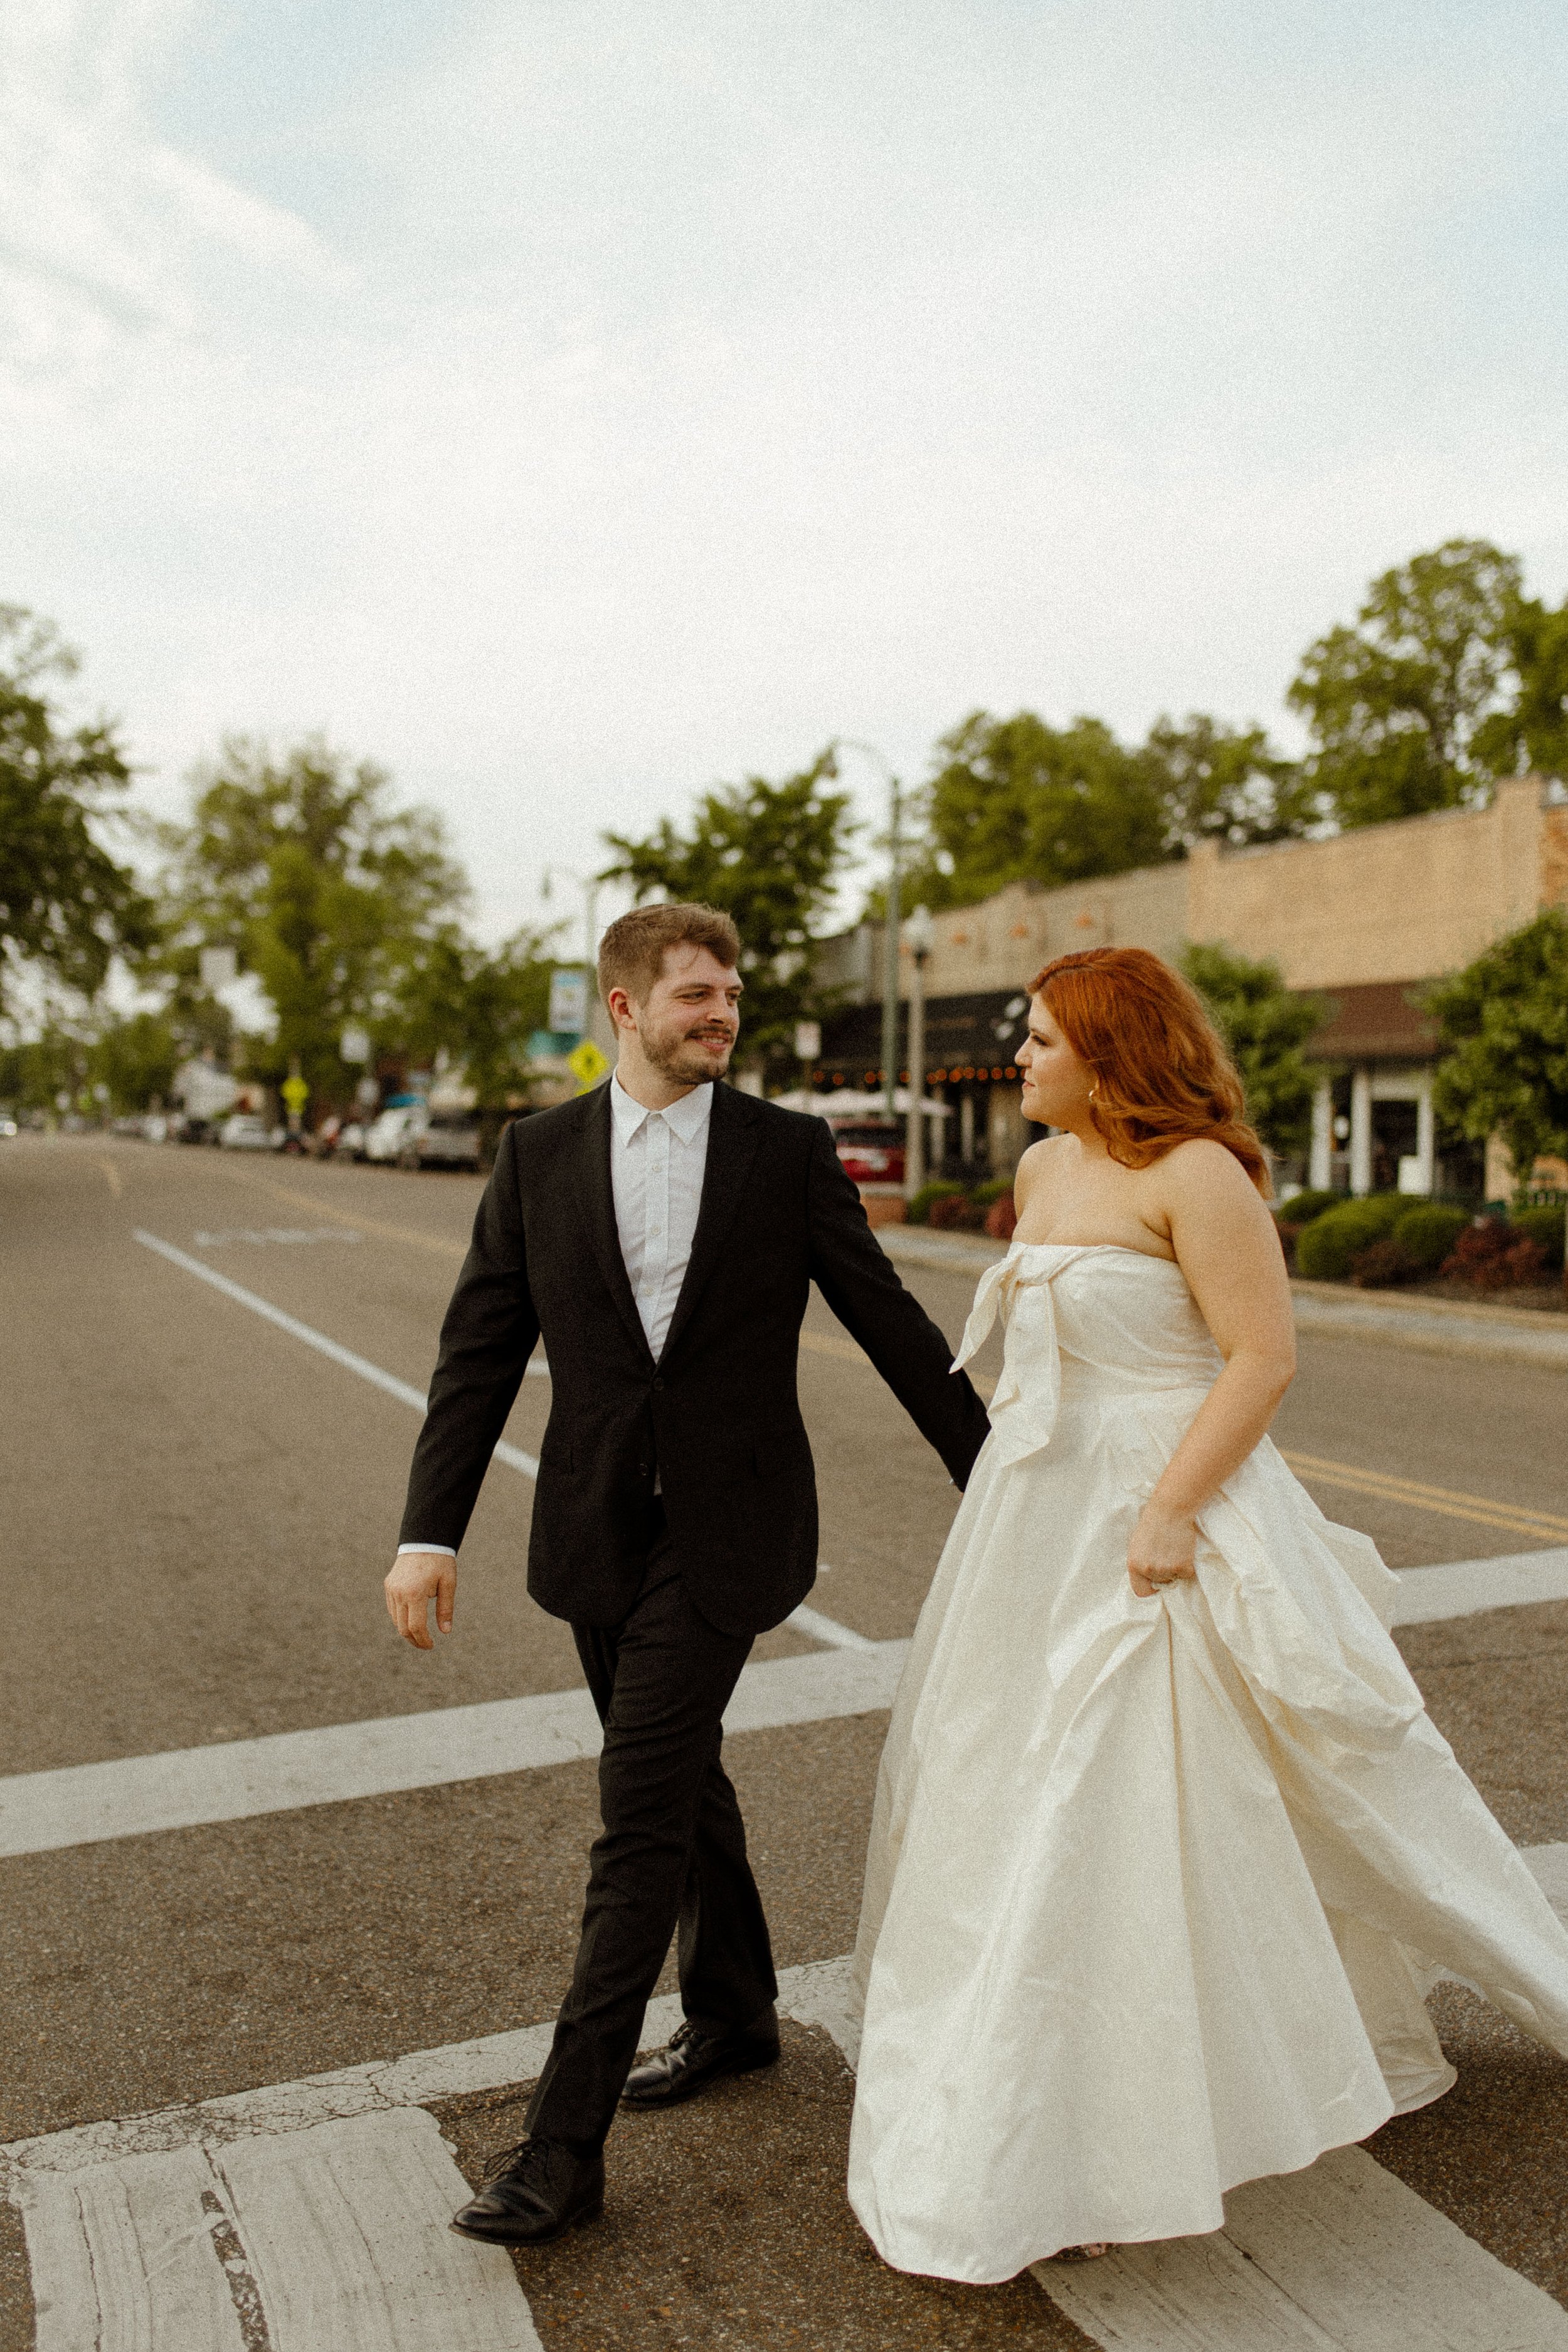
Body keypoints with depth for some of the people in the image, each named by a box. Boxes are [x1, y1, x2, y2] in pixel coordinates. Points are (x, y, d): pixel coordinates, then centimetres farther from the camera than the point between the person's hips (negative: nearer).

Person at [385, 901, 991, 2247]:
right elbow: (481, 1354, 0)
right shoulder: (538, 1155, 0)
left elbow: (887, 1321, 1)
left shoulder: (791, 1151, -4)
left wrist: (992, 1476, 4)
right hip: (596, 1528, 4)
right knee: (682, 1781, 19)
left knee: (639, 1814, -5)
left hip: (725, 1530, -3)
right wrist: (431, 1531, -7)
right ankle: (734, 2015, 42)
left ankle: (565, 2144, 8)